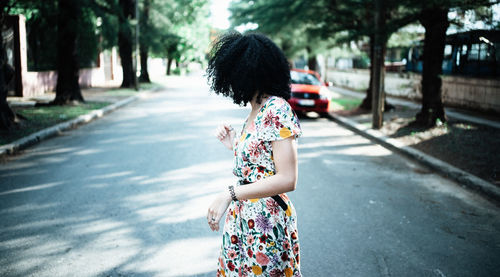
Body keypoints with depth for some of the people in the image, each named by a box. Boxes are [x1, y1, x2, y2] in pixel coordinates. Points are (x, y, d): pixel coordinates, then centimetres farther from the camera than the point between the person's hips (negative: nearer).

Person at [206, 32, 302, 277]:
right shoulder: (255, 111, 9)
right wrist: (234, 145, 7)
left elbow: (286, 179, -23)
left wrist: (230, 194, -24)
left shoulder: (277, 110, -18)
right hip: (242, 217, 8)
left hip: (266, 221, -8)